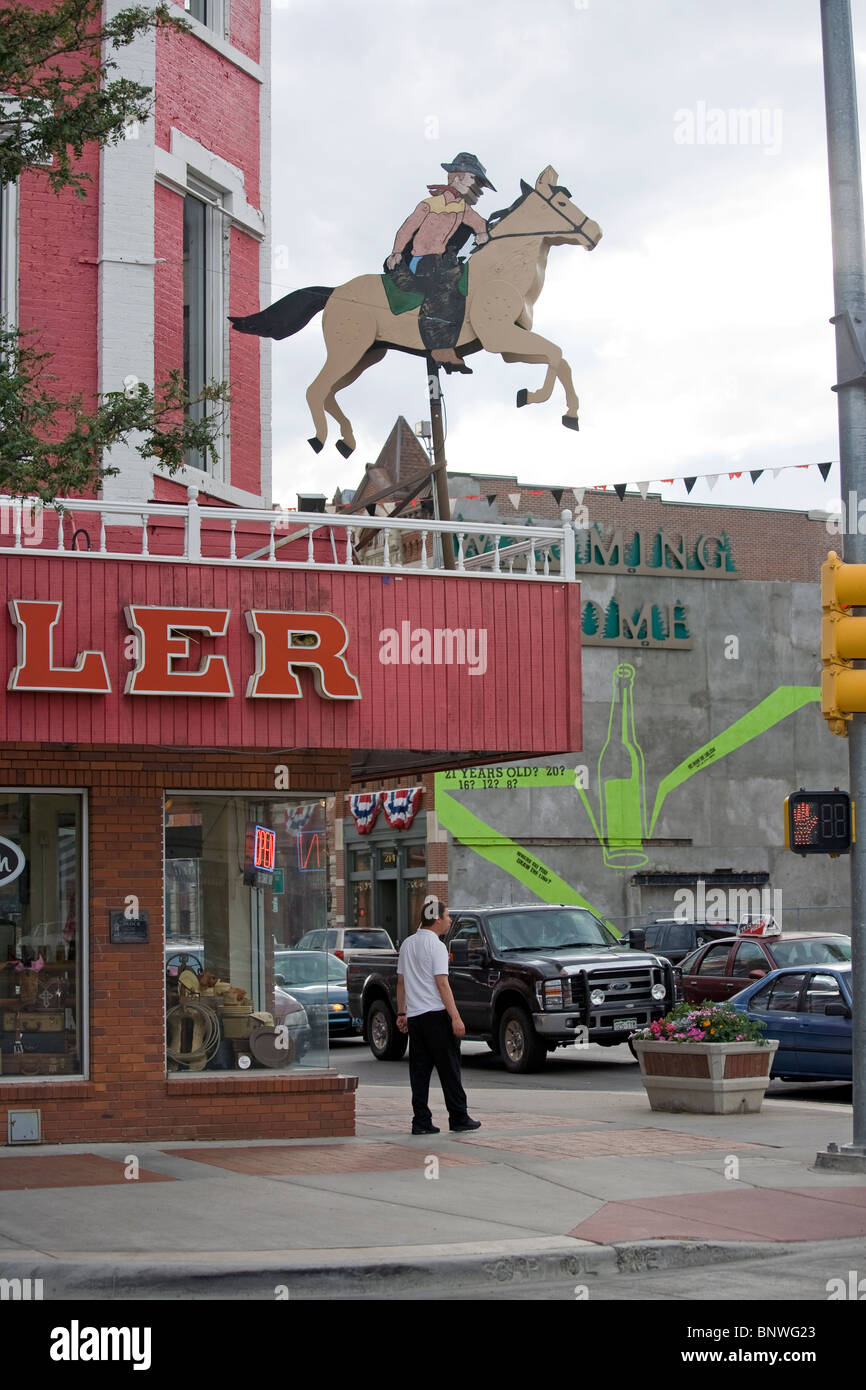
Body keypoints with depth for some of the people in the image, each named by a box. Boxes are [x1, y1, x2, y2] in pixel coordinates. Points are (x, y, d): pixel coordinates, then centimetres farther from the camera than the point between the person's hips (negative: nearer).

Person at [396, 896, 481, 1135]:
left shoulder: (407, 944, 13)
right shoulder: (435, 946, -10)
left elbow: (401, 981, 17)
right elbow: (442, 983, -16)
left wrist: (401, 1013, 22)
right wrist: (455, 1017, -17)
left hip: (414, 1016, 7)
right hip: (435, 1015, -7)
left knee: (419, 1070, 6)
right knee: (449, 1068, 0)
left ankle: (421, 1121, 3)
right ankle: (459, 1119, 3)